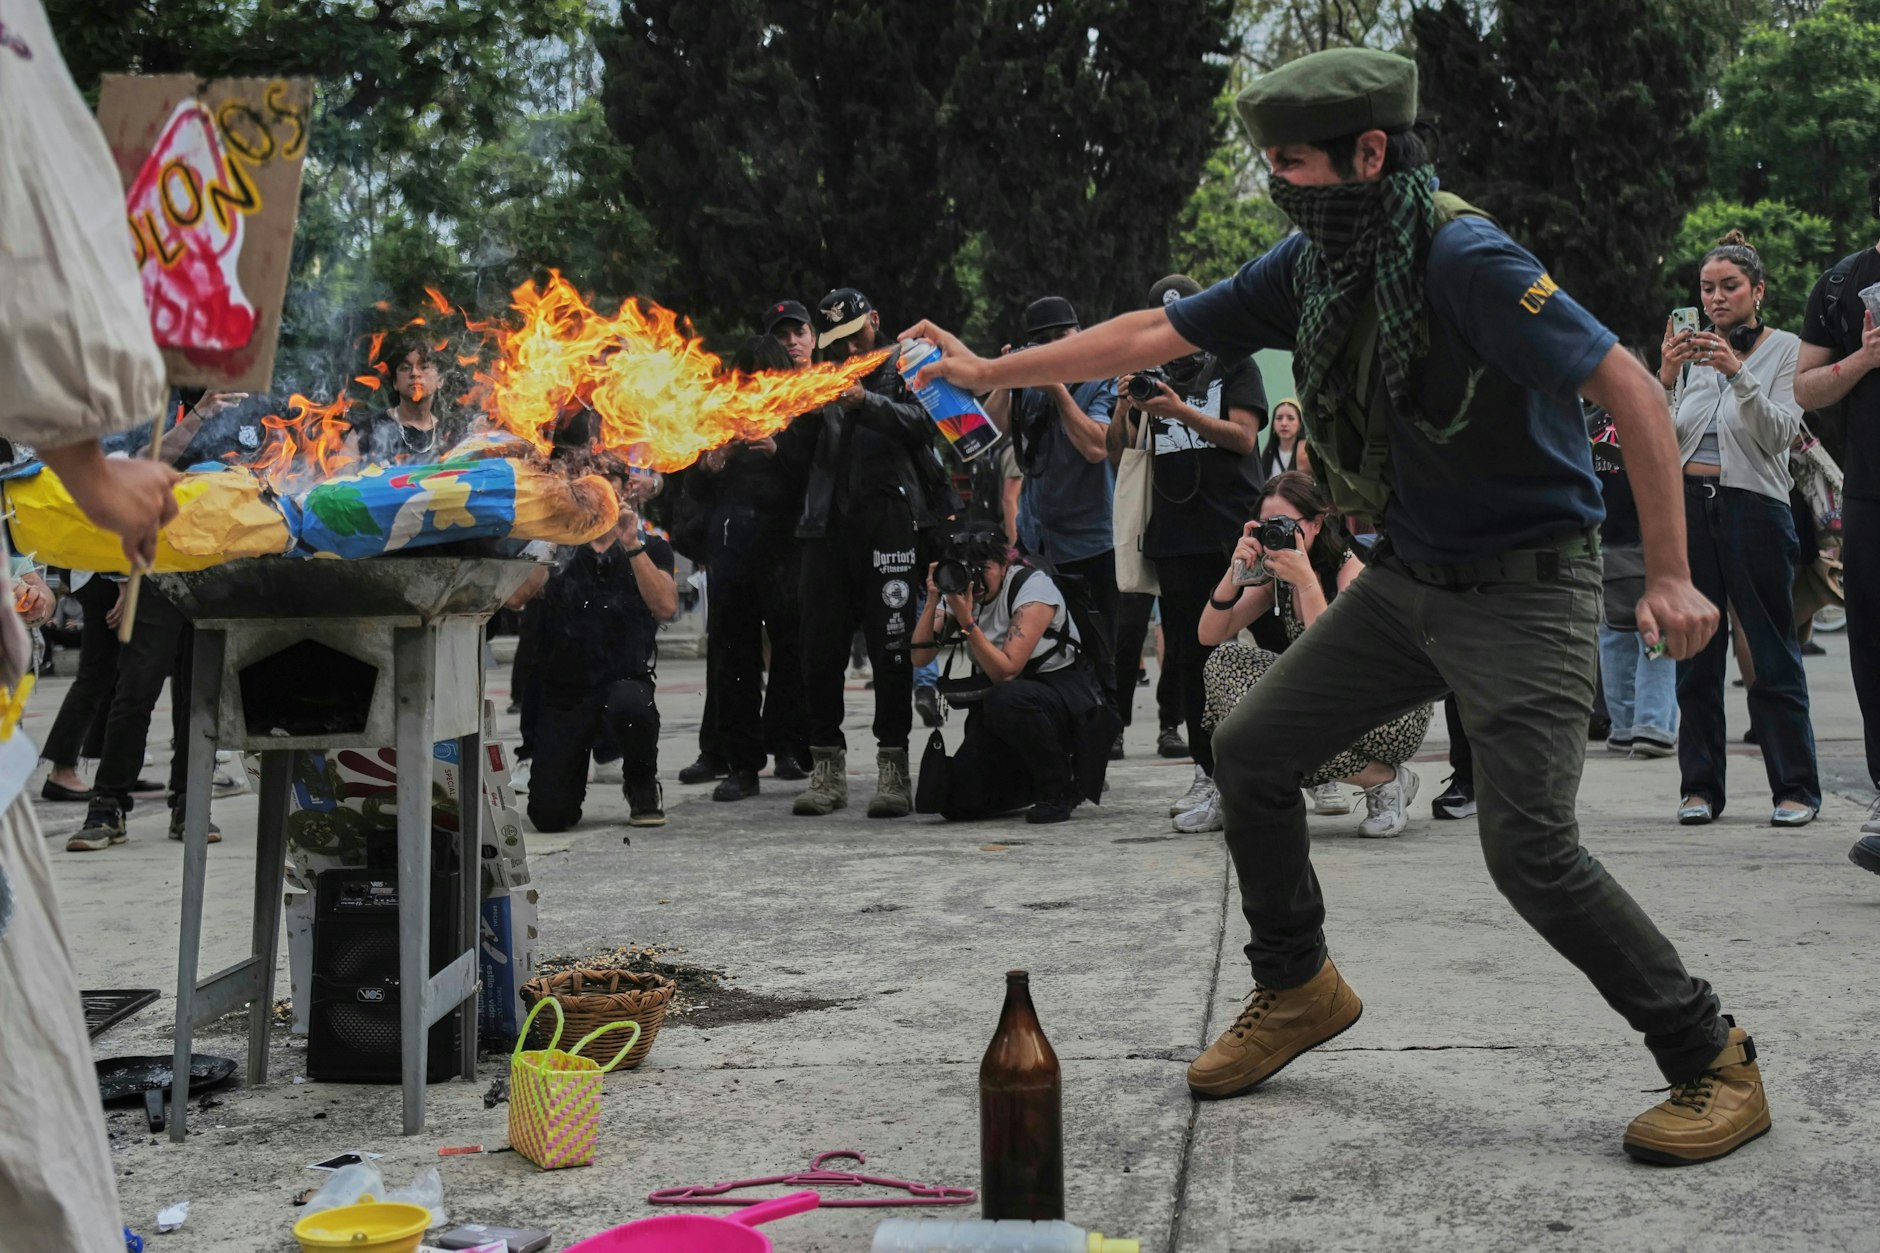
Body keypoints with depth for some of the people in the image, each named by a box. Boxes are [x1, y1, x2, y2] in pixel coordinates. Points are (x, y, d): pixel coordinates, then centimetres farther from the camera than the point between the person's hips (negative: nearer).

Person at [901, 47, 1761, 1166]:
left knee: (1529, 849, -16)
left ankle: (1713, 1061, 2)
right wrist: (991, 372, 12)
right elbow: (1156, 334, 9)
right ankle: (1297, 989, 27)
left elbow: (1630, 390, -24)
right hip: (1409, 578, 8)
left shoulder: (1465, 259, -23)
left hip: (1525, 590, -8)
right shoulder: (1312, 267, 1)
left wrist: (1669, 576, -25)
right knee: (1252, 751, 8)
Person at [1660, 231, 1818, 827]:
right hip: (1689, 503, 4)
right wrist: (1665, 377, -12)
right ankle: (1700, 787, 12)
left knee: (1773, 652, -1)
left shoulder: (1785, 349, 1)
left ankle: (1796, 789, 5)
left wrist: (1738, 373, -23)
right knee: (1695, 652, 5)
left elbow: (1780, 433, -12)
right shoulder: (1691, 352, 11)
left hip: (1753, 505, -3)